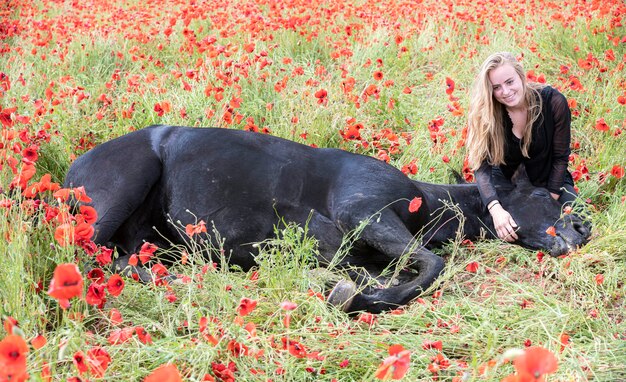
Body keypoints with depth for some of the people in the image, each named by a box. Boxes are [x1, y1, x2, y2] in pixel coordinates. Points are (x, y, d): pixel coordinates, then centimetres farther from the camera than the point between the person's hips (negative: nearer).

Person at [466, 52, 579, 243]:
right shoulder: (487, 112, -21)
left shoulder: (554, 102, -22)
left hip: (549, 179, 0)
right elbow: (481, 166, -28)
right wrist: (495, 209, -44)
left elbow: (560, 157, -14)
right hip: (506, 180, 0)